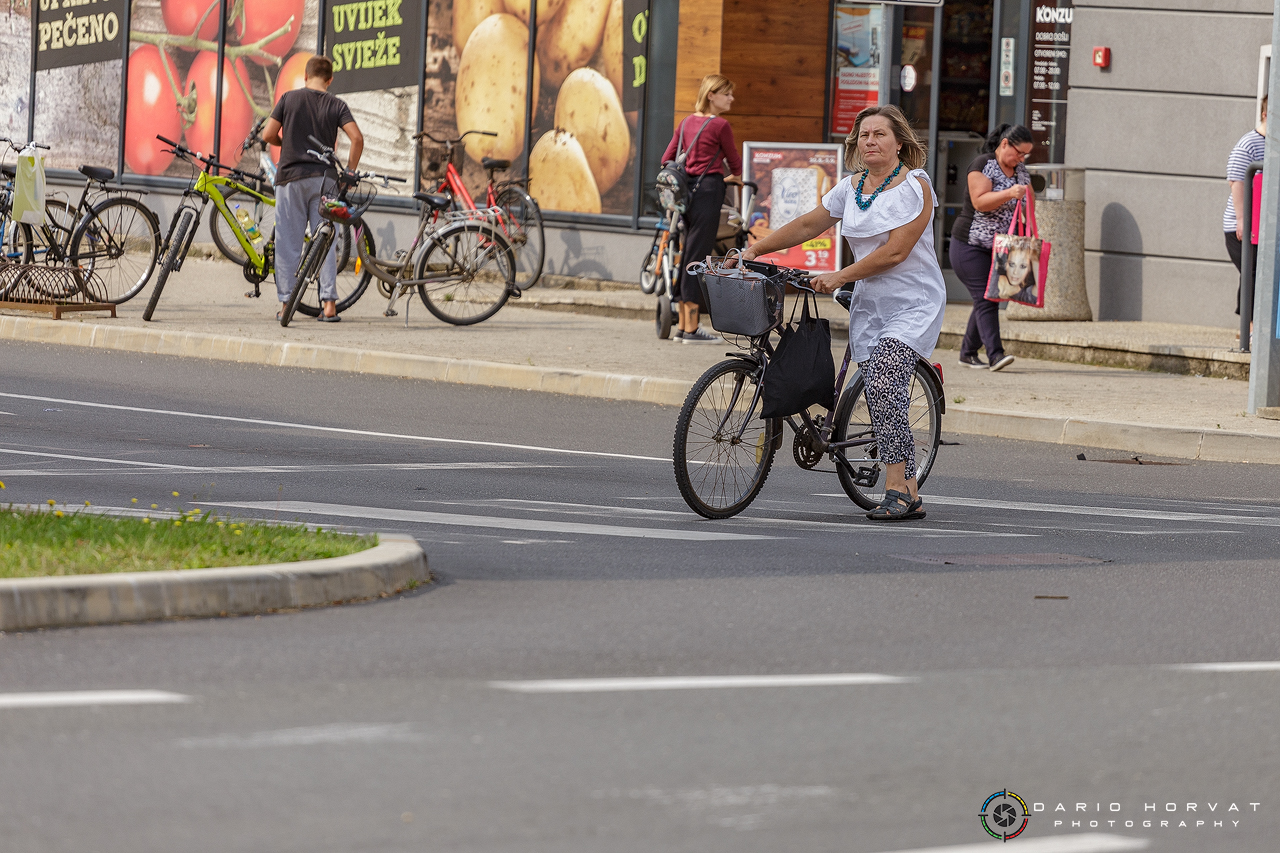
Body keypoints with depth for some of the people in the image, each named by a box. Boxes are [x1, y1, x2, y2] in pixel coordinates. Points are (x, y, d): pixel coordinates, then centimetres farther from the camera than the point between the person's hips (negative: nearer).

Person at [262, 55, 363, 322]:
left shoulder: (289, 99, 1)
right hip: (323, 177, 1)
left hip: (291, 176, -1)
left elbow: (268, 134, -1)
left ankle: (285, 303, 2)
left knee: (288, 242, 3)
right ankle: (329, 303, -2)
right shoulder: (336, 105, 2)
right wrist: (349, 172, 2)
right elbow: (357, 138, -9)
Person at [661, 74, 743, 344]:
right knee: (698, 258, -6)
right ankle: (691, 329, -5)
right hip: (708, 189, -8)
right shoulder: (720, 126, -9)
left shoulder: (687, 122, 12)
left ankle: (683, 326, 18)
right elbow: (735, 163, 1)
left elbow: (667, 159, 14)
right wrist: (733, 177, 22)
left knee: (688, 255, 13)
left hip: (687, 189, 8)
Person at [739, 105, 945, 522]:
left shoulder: (915, 185, -9)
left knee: (884, 385, -23)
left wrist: (840, 277, -16)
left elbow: (895, 252, -16)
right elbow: (807, 225, 16)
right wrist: (753, 250, 10)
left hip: (913, 304, -6)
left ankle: (896, 487, -21)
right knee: (883, 400, -2)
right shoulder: (851, 187, 10)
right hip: (869, 305, 6)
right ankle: (908, 495, 2)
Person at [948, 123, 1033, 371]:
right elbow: (979, 202, -21)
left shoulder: (1022, 172, 11)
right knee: (985, 299, -14)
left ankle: (968, 352, 17)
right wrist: (1008, 194, -33)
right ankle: (995, 354, -23)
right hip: (971, 246, -7)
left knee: (989, 300, 6)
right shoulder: (983, 165, -11)